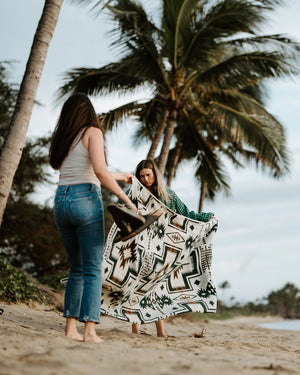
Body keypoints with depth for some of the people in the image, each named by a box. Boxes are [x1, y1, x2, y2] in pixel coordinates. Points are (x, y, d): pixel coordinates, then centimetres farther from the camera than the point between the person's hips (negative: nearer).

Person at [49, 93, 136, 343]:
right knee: (93, 269, -2)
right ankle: (90, 330, -8)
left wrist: (118, 177, 40)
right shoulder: (93, 132, 0)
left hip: (61, 200, 6)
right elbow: (99, 171, -14)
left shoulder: (62, 137, 20)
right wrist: (125, 198, -9)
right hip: (86, 200, -6)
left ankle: (71, 327, 9)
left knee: (77, 267, 14)